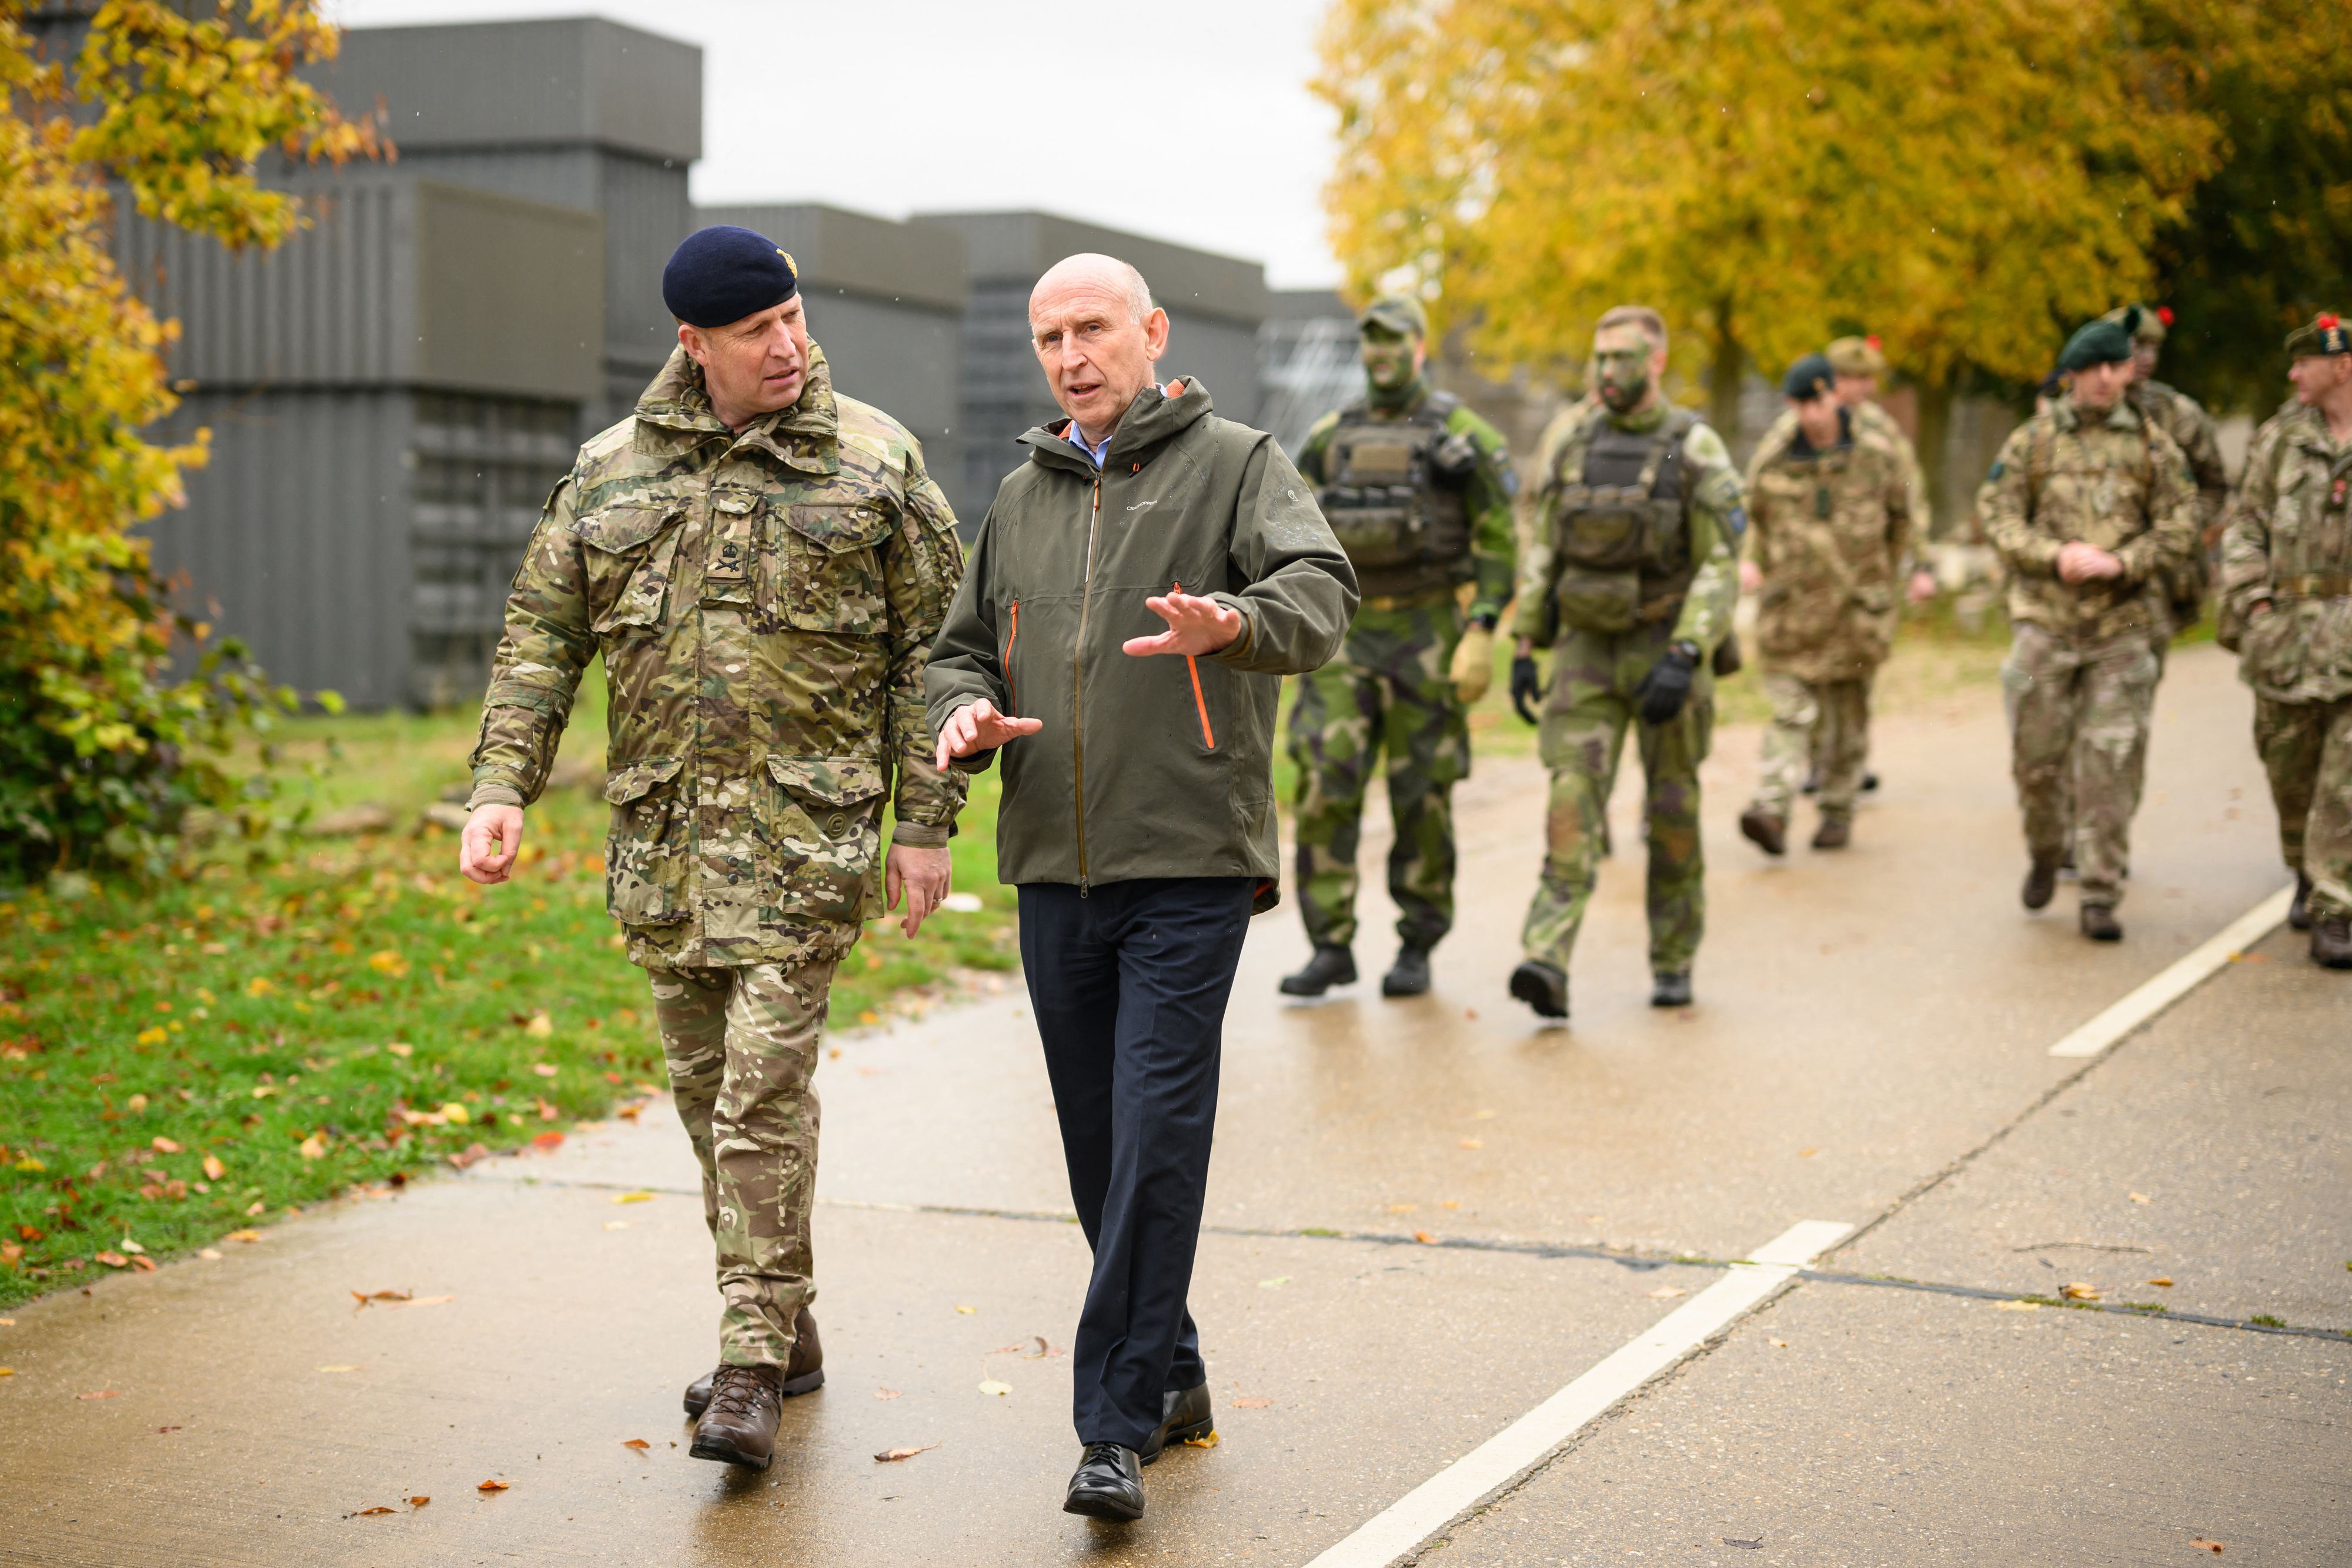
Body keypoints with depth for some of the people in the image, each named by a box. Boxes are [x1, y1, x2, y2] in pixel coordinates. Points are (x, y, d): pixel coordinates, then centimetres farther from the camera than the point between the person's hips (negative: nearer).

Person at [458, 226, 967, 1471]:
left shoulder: (873, 461, 1)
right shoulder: (612, 472, 9)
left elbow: (932, 647, 2)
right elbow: (541, 633, 11)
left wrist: (925, 821, -2)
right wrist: (502, 785, -1)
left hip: (806, 820, -4)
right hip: (660, 822, 4)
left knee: (765, 1087, -10)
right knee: (707, 1085, 10)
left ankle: (751, 1366, -4)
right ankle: (784, 1327, 25)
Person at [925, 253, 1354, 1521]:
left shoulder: (1236, 466, 0)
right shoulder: (1022, 498, 17)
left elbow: (1319, 591, -17)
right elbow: (963, 645, 22)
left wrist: (1237, 622, -40)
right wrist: (967, 715, -2)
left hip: (1189, 864, -6)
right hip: (1053, 868, 6)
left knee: (1157, 1141, -11)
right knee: (1097, 1147, 11)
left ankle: (1116, 1427, -7)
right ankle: (1171, 1375, 27)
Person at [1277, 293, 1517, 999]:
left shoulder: (1464, 436, -3)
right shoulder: (1328, 437, 9)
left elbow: (1499, 543, -5)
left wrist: (1482, 634, -14)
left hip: (1426, 635, -3)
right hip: (1343, 631, 3)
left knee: (1421, 795, 2)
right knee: (1324, 783, -9)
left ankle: (1417, 947, 14)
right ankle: (1331, 947, -3)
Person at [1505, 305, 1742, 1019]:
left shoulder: (1696, 451, -9)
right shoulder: (1568, 439, 2)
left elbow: (1721, 569, -12)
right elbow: (1540, 550, 7)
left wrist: (1684, 661, -24)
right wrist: (1524, 649, 3)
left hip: (1666, 646, -2)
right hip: (1586, 647, 2)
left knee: (1672, 812, 6)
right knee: (1574, 800, -11)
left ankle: (1674, 962, 22)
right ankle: (1547, 963, -21)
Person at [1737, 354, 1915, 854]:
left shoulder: (1877, 453, -1)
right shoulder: (1771, 458, 1)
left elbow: (1901, 518, 12)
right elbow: (1754, 518, 17)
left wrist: (1883, 578, 14)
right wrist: (1753, 564, 6)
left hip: (1855, 605, 0)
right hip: (1791, 605, 0)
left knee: (1848, 715, 8)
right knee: (1791, 710, -9)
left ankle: (1838, 812, 19)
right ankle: (1772, 808, -18)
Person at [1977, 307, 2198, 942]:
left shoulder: (2153, 446, 5)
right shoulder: (2032, 439, 5)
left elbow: (2179, 525, 3)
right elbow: (1997, 515, 2)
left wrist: (2120, 562, -13)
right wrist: (2055, 556, -14)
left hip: (2122, 624, 0)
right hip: (2045, 618, 0)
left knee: (2111, 764, -4)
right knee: (2037, 753, 4)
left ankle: (2101, 896, 2)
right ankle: (2045, 856, 31)